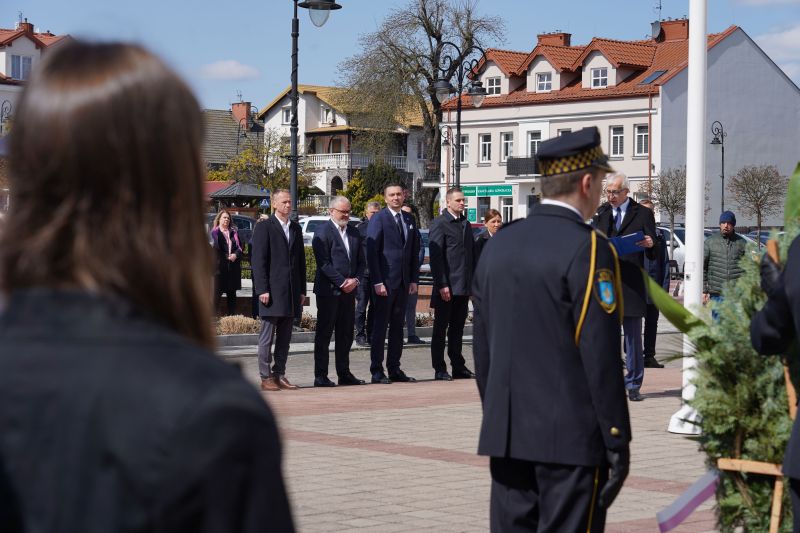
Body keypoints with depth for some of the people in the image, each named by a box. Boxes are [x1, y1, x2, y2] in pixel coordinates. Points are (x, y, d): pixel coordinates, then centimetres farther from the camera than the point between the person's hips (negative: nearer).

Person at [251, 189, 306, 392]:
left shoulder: (296, 228, 16)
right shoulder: (264, 227, -3)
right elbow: (258, 260, -7)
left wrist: (302, 290, 12)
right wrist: (262, 289, -14)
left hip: (291, 291, 6)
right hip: (272, 290, -6)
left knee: (285, 337, 8)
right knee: (267, 336, -3)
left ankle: (279, 375, 13)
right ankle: (266, 377, 0)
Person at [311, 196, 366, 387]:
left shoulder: (354, 233, 16)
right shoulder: (323, 232, -6)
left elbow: (361, 261, 16)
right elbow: (324, 263, -13)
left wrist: (355, 280, -3)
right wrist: (342, 282, -15)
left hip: (349, 291, 7)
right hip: (328, 291, -7)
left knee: (346, 335, 10)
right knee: (324, 335, -2)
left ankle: (344, 373, 17)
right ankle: (320, 376, 0)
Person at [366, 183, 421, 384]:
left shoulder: (409, 220, 13)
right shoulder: (379, 219, -6)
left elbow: (414, 252, 15)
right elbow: (371, 252, -10)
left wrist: (414, 279, 7)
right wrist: (377, 282, -16)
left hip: (403, 282, 6)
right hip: (385, 282, -6)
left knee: (397, 326, 10)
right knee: (380, 326, -2)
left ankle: (394, 369, 15)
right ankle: (377, 371, 1)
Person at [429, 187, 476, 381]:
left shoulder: (466, 225, 15)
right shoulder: (439, 224, -7)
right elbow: (435, 256, -12)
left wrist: (474, 282, 12)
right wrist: (442, 285, -17)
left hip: (464, 287, 7)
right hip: (447, 287, -7)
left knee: (457, 329, 12)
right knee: (441, 328, 1)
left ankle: (458, 367, 16)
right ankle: (439, 369, 3)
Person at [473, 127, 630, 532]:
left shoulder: (498, 244, 9)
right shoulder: (587, 249, -12)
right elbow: (600, 356, -15)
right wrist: (617, 441, -10)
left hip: (505, 435, 7)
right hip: (571, 438, -7)